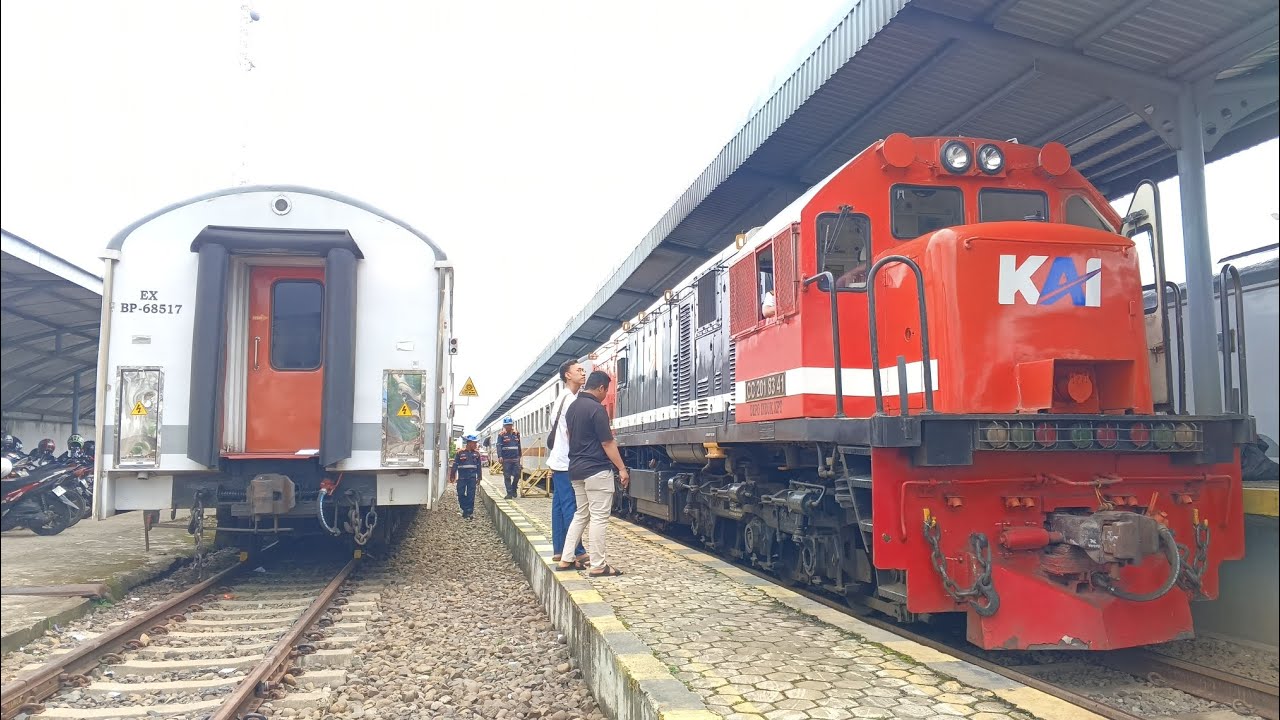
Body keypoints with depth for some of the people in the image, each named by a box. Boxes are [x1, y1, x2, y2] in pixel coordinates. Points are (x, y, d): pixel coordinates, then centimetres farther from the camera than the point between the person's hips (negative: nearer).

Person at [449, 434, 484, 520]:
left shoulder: (476, 453, 6)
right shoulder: (460, 452, -2)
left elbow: (478, 466, 13)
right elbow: (455, 465, 2)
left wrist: (479, 477, 12)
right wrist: (452, 476, 1)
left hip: (472, 477, 1)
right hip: (462, 477, -1)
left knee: (471, 495, -1)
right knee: (461, 494, 3)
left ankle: (468, 512, 4)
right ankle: (464, 509, 22)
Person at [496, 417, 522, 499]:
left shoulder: (516, 433, 10)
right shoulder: (501, 435, -2)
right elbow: (499, 446, -9)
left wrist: (520, 454, 22)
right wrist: (500, 456, -20)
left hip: (516, 458, 3)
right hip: (506, 459, -3)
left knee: (517, 475, -1)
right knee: (507, 476, 0)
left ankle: (514, 489, 22)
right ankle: (509, 493, 6)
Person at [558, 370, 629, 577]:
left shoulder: (572, 407, 10)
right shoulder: (597, 409, -16)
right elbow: (608, 443, -15)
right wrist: (622, 469, -10)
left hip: (576, 470, 9)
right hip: (597, 471, -9)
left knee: (580, 515, 16)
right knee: (599, 518, -3)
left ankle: (565, 560, 16)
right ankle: (598, 566, 0)